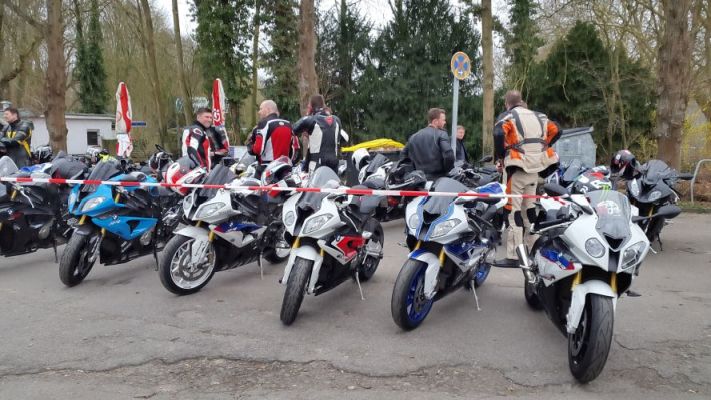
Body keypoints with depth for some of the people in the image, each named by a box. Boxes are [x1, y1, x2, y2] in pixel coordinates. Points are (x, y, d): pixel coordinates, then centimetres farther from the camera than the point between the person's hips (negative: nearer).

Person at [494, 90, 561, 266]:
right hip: (535, 167, 7)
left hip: (518, 167, -6)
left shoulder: (507, 116, -2)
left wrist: (500, 156, -7)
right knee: (529, 207, 17)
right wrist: (541, 148, 18)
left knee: (514, 210, -6)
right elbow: (556, 131, 16)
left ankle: (513, 256, -8)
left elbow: (499, 134, -20)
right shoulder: (538, 116, 17)